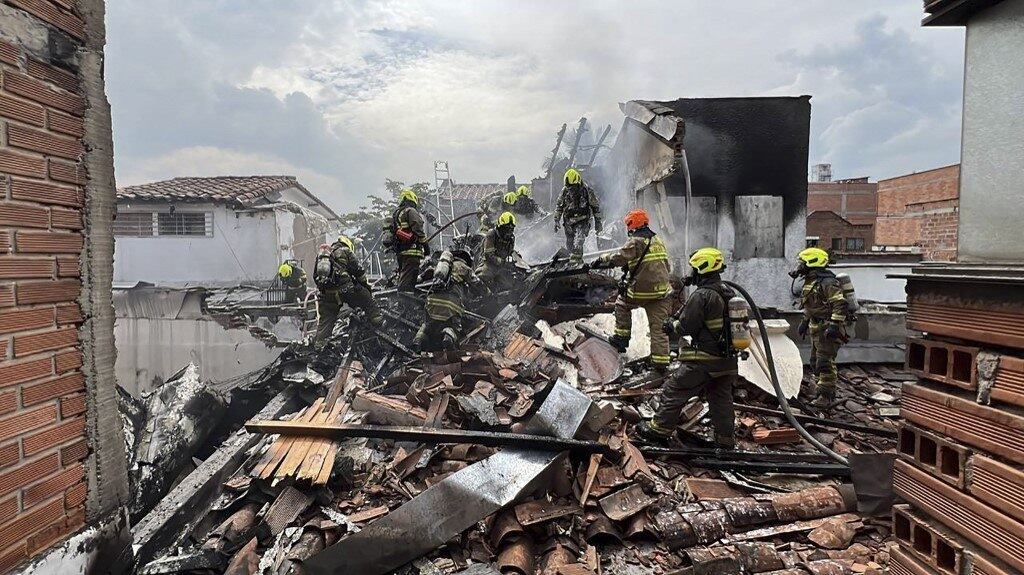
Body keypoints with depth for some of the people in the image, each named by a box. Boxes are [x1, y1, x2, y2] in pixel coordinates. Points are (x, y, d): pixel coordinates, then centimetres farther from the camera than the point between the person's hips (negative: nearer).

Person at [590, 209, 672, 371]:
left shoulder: (636, 241, -10)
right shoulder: (658, 240, 14)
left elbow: (619, 258, -17)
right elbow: (667, 266, 20)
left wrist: (600, 261, -4)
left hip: (641, 290, -6)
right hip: (662, 290, 6)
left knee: (622, 303, 24)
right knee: (658, 326, 7)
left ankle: (622, 336, 24)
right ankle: (660, 361, 6)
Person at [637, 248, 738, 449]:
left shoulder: (701, 296, -18)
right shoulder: (728, 293, 10)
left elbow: (687, 326, -16)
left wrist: (672, 325, 4)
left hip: (703, 359, -8)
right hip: (727, 359, 8)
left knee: (674, 391, 4)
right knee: (721, 398, 16)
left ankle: (660, 428, 12)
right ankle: (726, 438, 21)